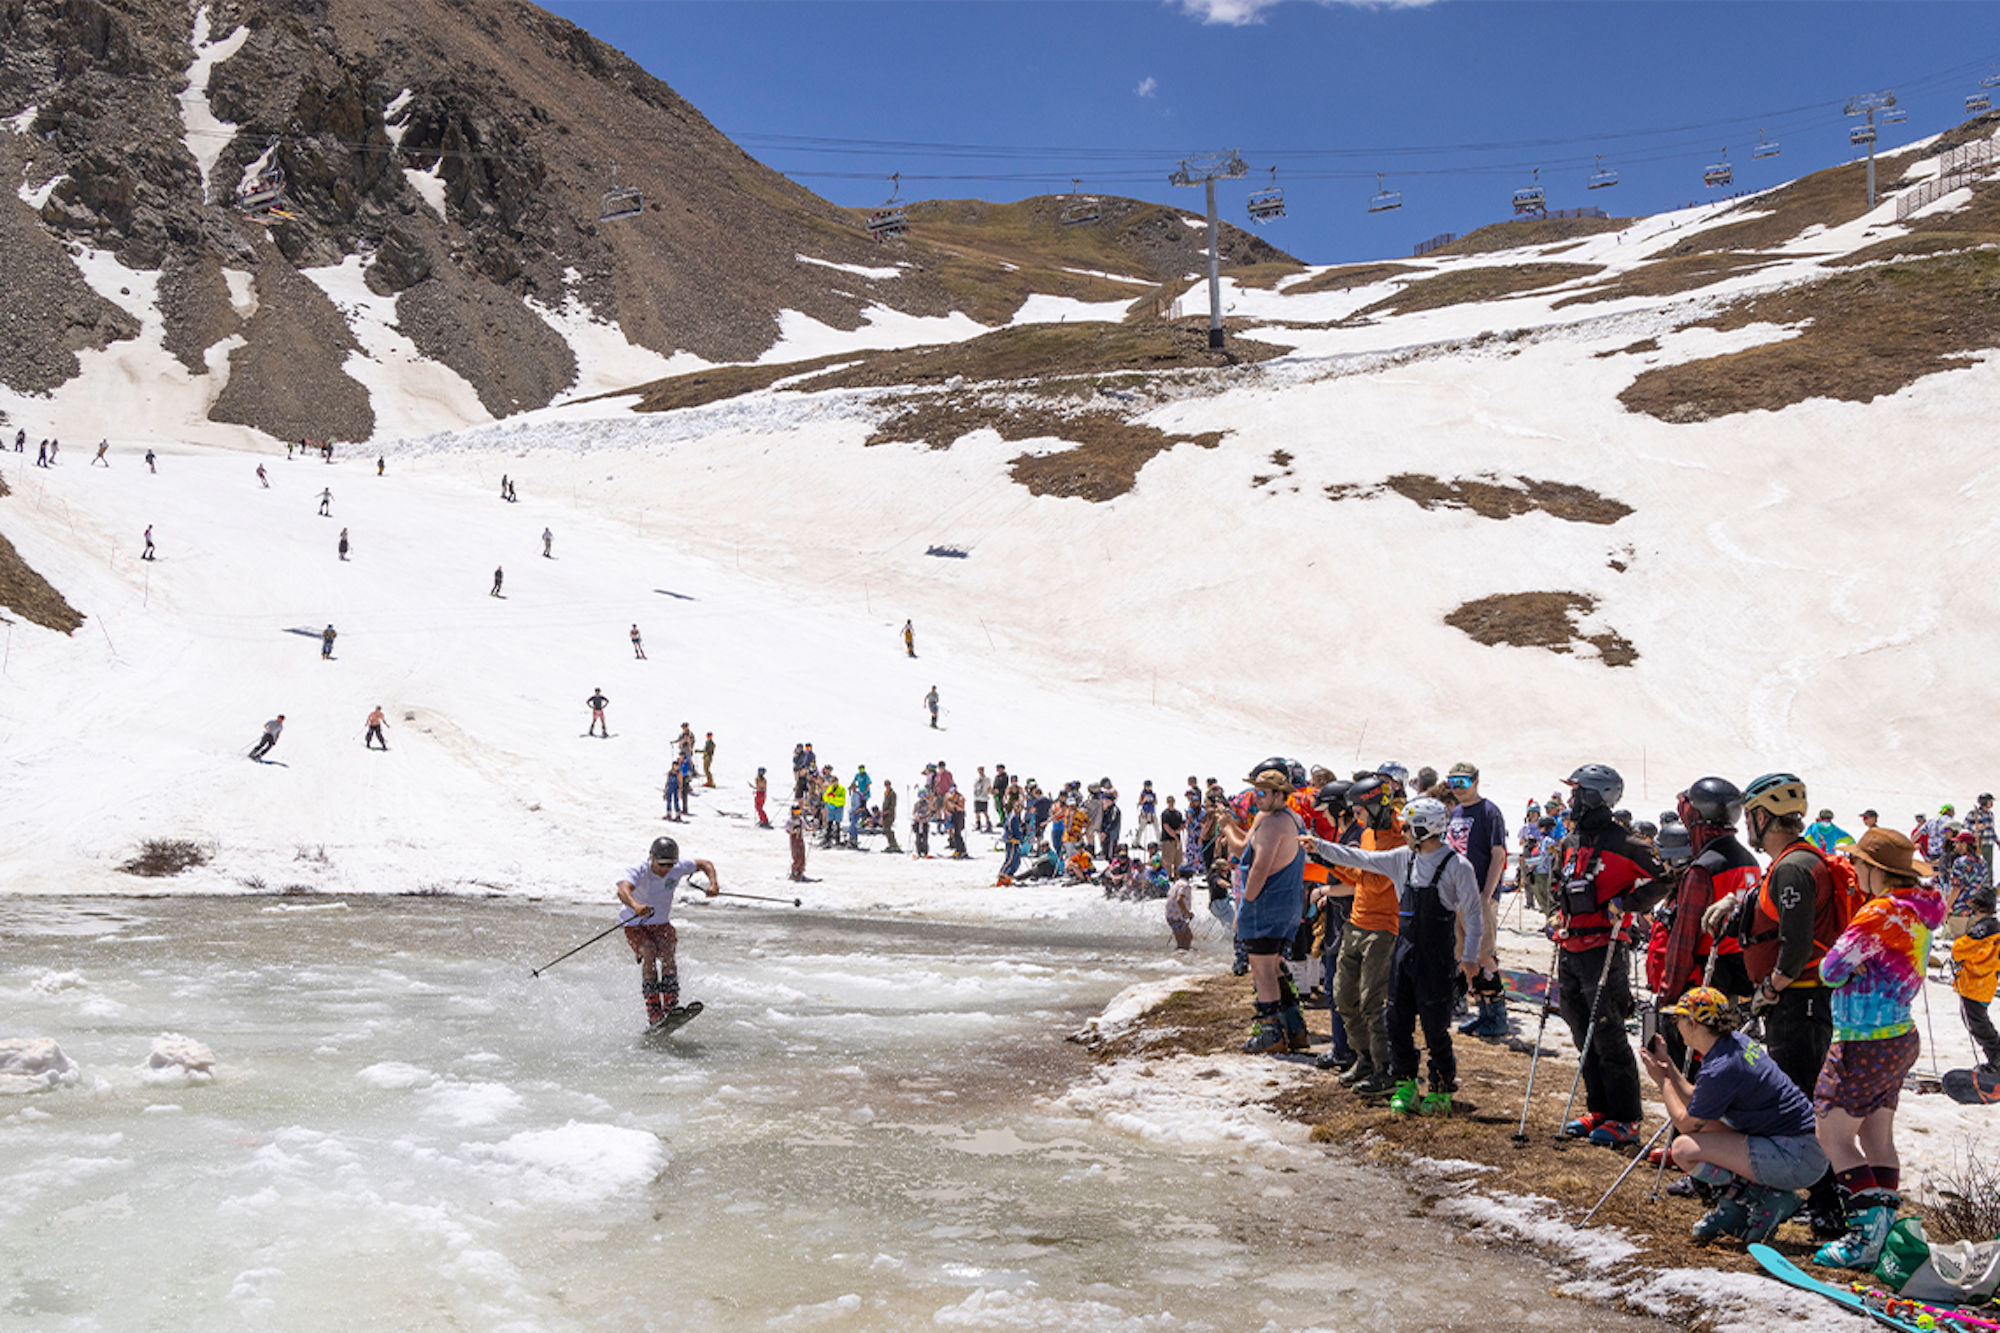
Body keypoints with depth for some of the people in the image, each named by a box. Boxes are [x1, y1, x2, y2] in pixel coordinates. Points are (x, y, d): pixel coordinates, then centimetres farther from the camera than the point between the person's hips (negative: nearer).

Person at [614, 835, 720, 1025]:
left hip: (661, 923, 3)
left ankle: (671, 1005, -22)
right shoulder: (638, 871, -27)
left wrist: (714, 884, -19)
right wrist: (636, 906, -69)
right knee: (649, 954, -27)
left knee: (667, 954, -24)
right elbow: (623, 889, -48)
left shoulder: (678, 867, -15)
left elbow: (705, 864, 1)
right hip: (634, 925, -3)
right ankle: (653, 1010, -25)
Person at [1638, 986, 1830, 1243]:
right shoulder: (1736, 1042, 7)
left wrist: (1662, 1081, 5)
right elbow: (1696, 1102, 16)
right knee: (1701, 1123, 17)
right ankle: (1733, 1209, 14)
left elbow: (1684, 1123, -7)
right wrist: (1668, 1065, 17)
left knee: (1684, 1149, -16)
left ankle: (1767, 1199, -3)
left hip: (1797, 1160, -10)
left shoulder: (1720, 1070, -21)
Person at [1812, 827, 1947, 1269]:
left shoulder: (1880, 914, -22)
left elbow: (1831, 970, -20)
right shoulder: (1918, 910, 6)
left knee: (1833, 1135, -3)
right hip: (1901, 1038, 9)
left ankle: (1867, 1232, -9)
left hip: (1865, 1045, -9)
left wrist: (1846, 966, 0)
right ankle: (1886, 1231, 18)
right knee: (1878, 1140, 14)